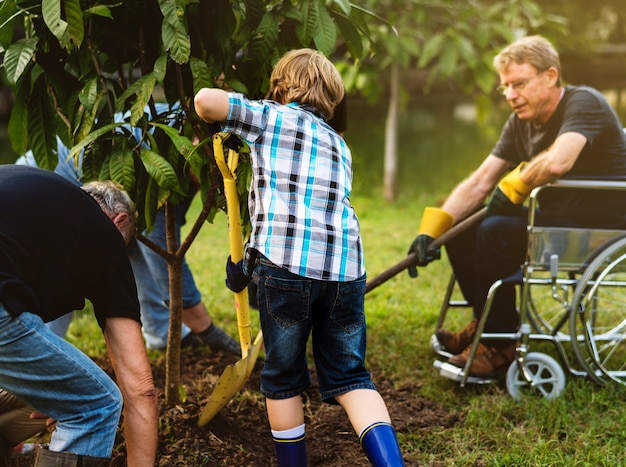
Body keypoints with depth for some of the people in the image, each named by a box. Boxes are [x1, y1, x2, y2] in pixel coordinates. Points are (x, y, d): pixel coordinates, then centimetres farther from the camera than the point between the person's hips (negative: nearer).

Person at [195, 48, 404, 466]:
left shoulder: (271, 117, 12)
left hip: (285, 263, -4)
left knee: (283, 380, 12)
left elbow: (205, 100, -2)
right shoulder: (339, 145, 28)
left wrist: (218, 129, 22)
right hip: (345, 267, 4)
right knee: (350, 378, 13)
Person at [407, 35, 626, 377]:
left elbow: (557, 162, -38)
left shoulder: (583, 103, -17)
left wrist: (515, 185, -20)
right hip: (556, 219, 9)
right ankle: (484, 323, 13)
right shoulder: (521, 123, 7)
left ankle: (502, 343, -13)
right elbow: (479, 183, 3)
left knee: (496, 231, -27)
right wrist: (432, 229, -8)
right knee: (459, 226, 1)